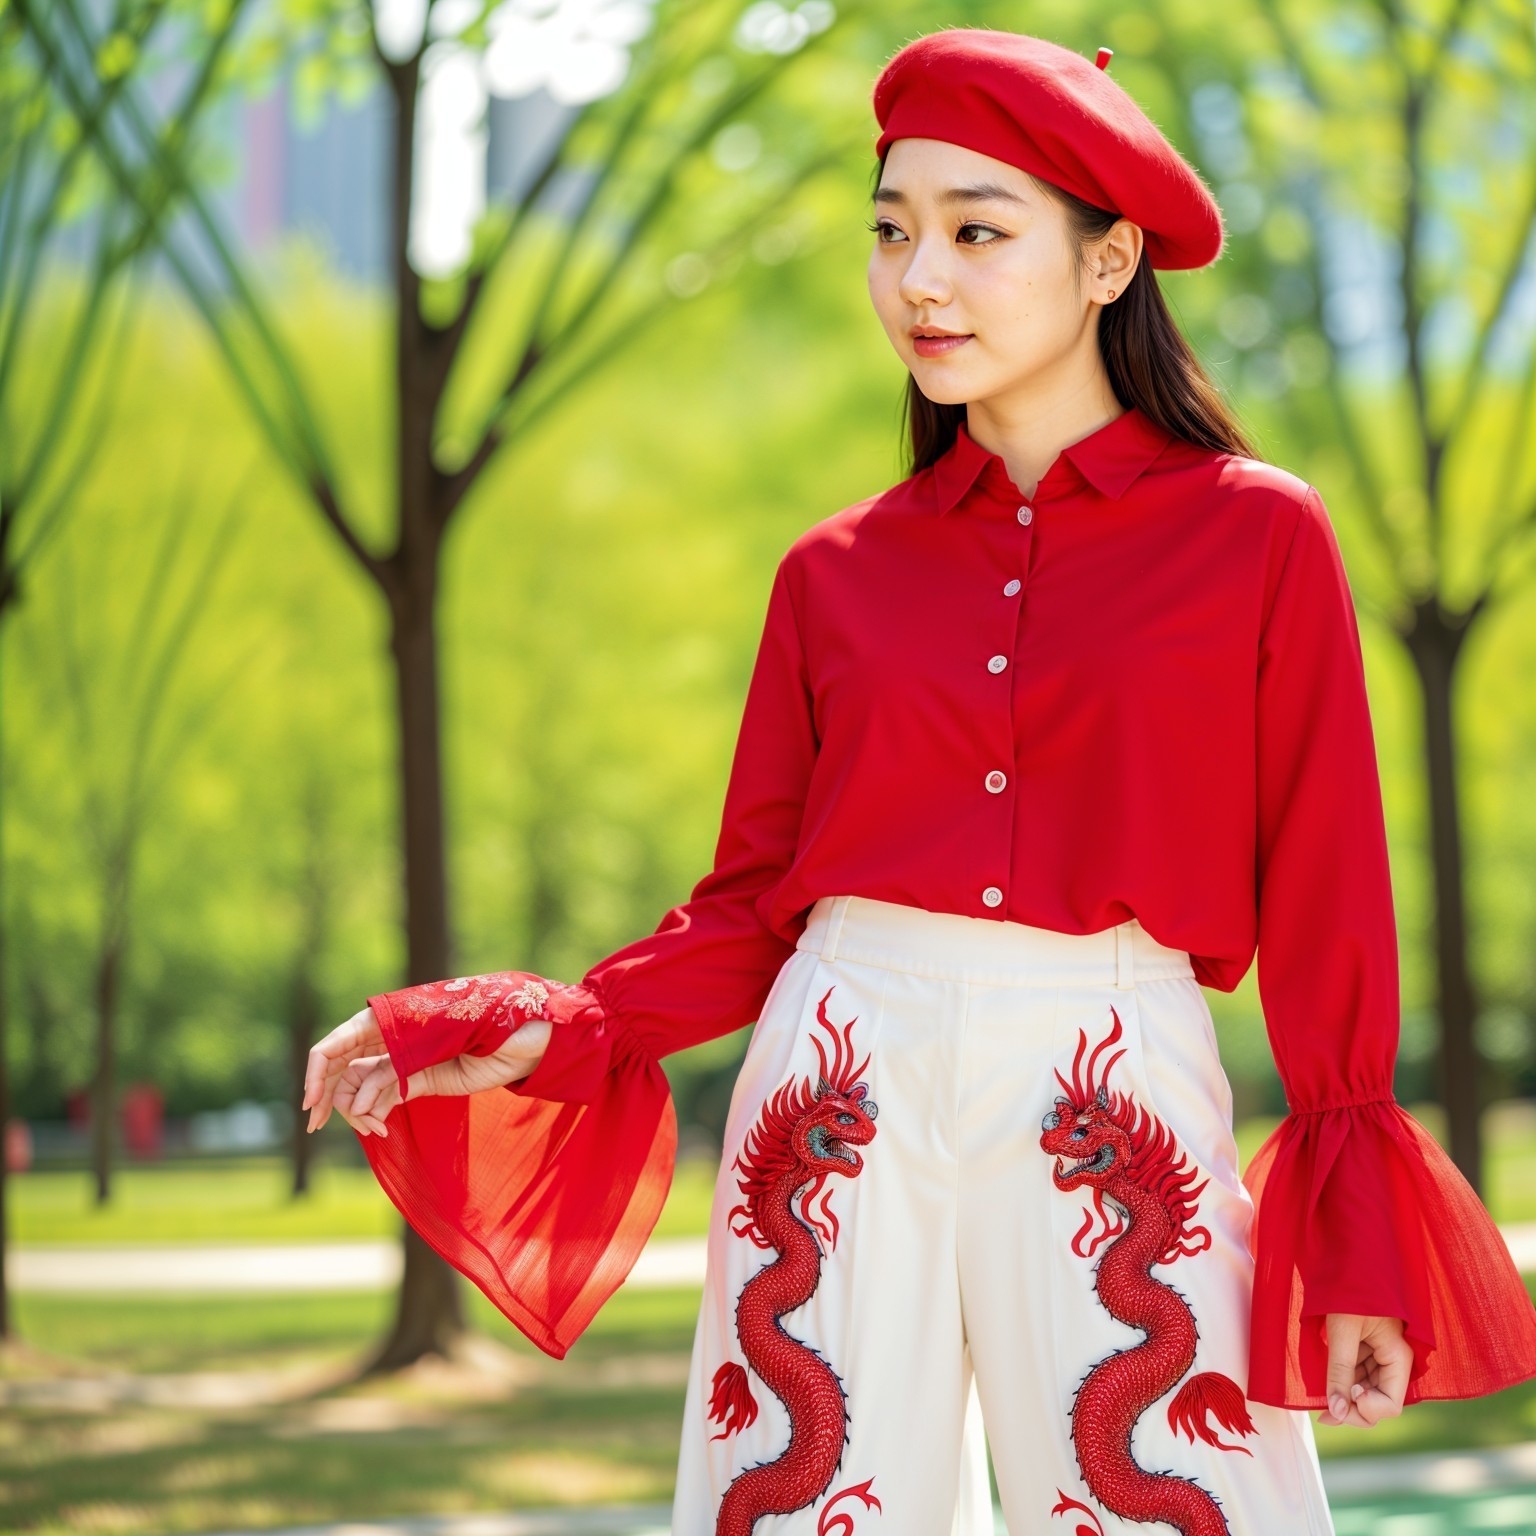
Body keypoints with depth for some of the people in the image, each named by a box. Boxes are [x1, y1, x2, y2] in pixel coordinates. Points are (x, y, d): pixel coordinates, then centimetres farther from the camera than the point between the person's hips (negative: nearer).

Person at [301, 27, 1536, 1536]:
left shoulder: (1256, 536, 3)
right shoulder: (838, 574, 9)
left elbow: (1322, 906, 3)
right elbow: (753, 905, 11)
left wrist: (1360, 1243, 0)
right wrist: (548, 1033, -5)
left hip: (1124, 1115, -2)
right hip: (841, 1093, 2)